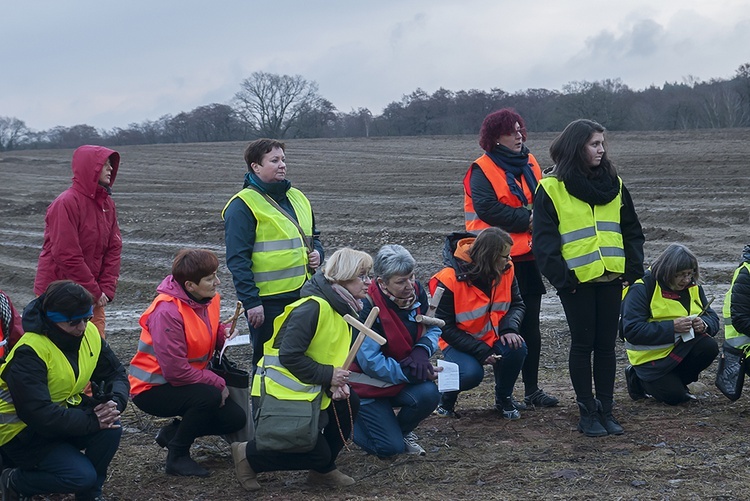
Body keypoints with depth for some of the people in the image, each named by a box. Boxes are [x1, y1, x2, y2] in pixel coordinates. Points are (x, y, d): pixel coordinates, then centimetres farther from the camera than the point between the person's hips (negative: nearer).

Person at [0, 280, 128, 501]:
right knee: (82, 476, -23)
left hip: (63, 414, 7)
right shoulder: (30, 352, -28)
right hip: (23, 433, -7)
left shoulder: (89, 333, -6)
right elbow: (38, 414, -34)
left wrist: (115, 403, -22)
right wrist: (92, 420, -33)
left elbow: (115, 373, 1)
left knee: (110, 428, -21)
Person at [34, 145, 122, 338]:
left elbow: (114, 249, 7)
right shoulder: (66, 203, -17)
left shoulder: (107, 203, 7)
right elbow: (66, 255, -21)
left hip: (91, 295, 7)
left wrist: (106, 289, -4)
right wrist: (94, 291, -16)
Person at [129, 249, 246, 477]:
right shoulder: (167, 312, -28)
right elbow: (176, 370, -29)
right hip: (152, 389, -9)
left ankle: (173, 432, 16)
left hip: (188, 381, 9)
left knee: (235, 418, -2)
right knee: (210, 397, -32)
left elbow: (209, 337, 14)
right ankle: (177, 457, -12)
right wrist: (218, 383, -20)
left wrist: (224, 333, -10)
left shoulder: (208, 298, -3)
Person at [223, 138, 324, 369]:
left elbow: (313, 236, 27)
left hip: (303, 296, 7)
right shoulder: (244, 205, -9)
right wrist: (251, 302, -19)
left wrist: (317, 253, 4)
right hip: (268, 300, -7)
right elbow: (237, 259, -14)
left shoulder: (297, 197, 14)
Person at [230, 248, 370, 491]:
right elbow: (289, 356, -25)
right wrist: (328, 375, -20)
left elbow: (334, 356, 12)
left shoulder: (343, 308, 7)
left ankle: (323, 469, 11)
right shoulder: (312, 307, -23)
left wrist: (337, 382, -8)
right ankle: (247, 454, 9)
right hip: (281, 391, -9)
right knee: (317, 454, -6)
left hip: (309, 389, 9)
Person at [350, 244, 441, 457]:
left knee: (428, 394, -27)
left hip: (401, 380, 5)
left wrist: (422, 350, -17)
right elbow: (370, 362, -26)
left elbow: (433, 328, 6)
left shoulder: (417, 292, -8)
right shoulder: (369, 308, -26)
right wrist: (411, 374, -30)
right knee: (391, 448, -14)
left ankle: (403, 431, 6)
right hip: (368, 386, -5)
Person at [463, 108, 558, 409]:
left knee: (531, 325, 11)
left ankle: (532, 389, 19)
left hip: (529, 256, 7)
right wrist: (526, 220, -18)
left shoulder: (529, 164, 14)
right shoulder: (483, 169, -6)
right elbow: (487, 208, -18)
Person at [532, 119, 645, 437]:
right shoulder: (551, 188, -5)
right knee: (583, 344, 2)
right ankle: (587, 413, 10)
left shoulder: (613, 184, 10)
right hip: (577, 280, -4)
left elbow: (631, 229, 13)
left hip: (610, 278, 4)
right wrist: (560, 276, -15)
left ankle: (605, 410, 17)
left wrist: (633, 267, 2)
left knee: (606, 344, 8)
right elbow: (543, 238, -8)